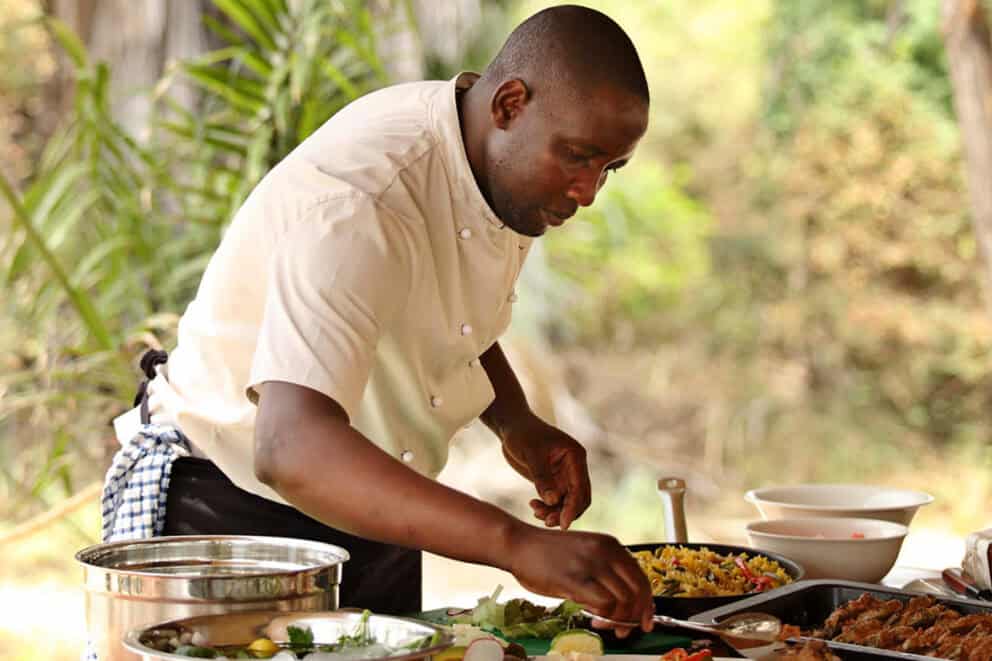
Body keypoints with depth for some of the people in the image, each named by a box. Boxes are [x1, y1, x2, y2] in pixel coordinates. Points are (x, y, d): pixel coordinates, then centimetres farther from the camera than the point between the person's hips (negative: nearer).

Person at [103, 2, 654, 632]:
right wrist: (517, 545, -54)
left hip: (366, 522, 8)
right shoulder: (358, 205, -33)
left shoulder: (507, 167, -5)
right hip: (229, 513, -8)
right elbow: (291, 448, -46)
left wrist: (517, 423, -5)